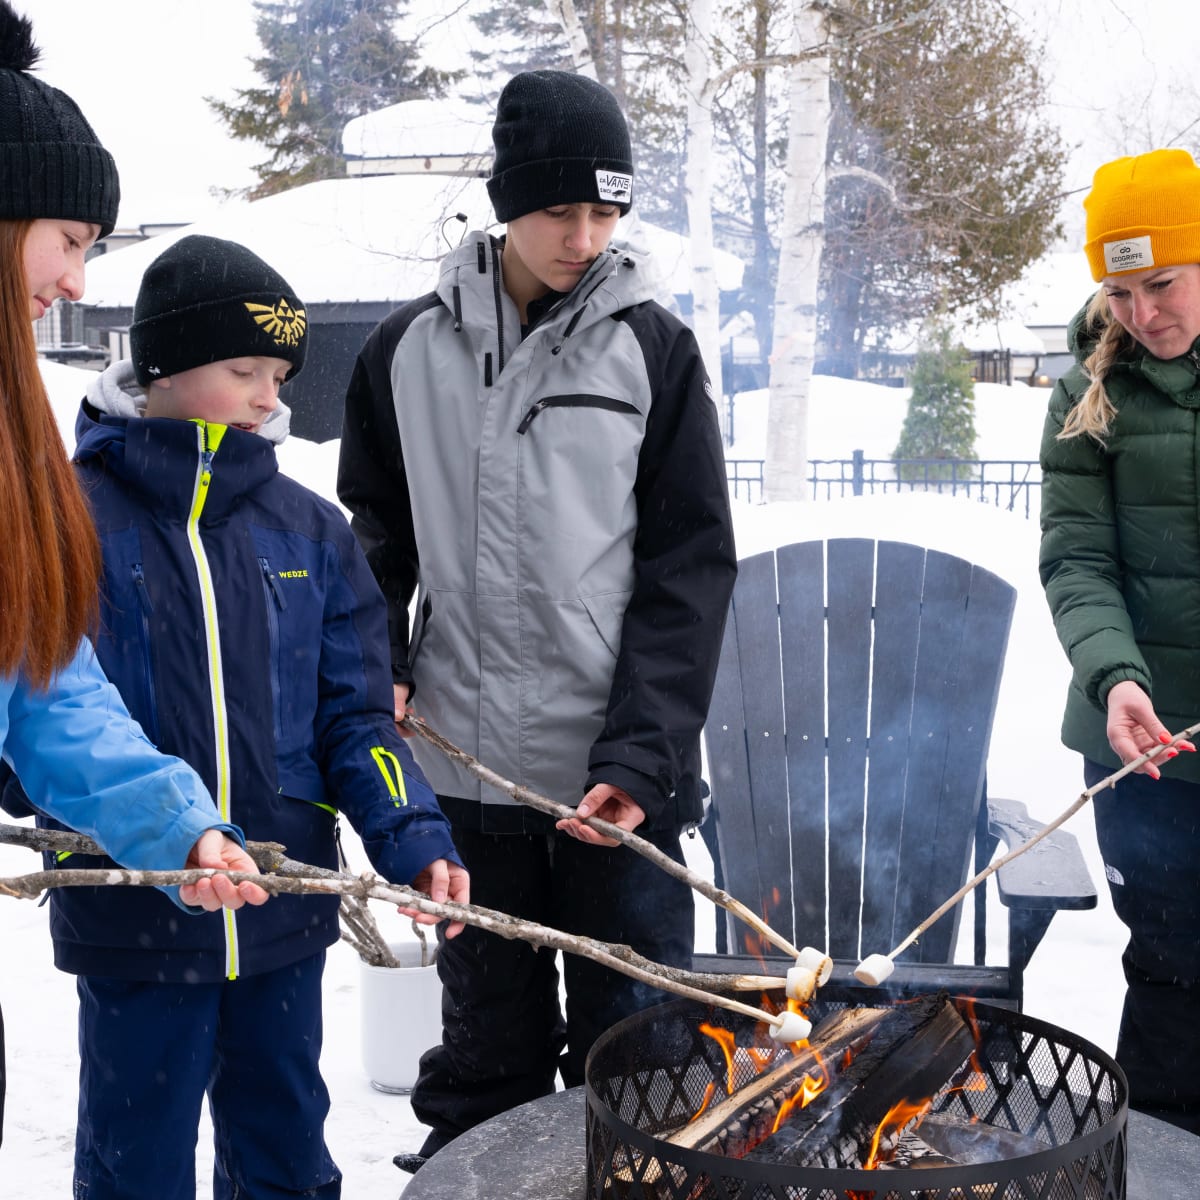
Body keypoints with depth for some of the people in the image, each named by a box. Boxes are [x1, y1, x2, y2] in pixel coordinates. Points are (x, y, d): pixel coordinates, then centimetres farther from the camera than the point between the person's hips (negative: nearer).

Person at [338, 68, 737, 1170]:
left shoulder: (653, 349, -1)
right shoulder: (410, 347, 4)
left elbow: (689, 564, -4)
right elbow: (376, 529, 14)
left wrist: (644, 752, -13)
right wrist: (374, 665, -3)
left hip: (616, 768, -2)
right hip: (465, 761, 2)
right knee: (488, 1037, 15)